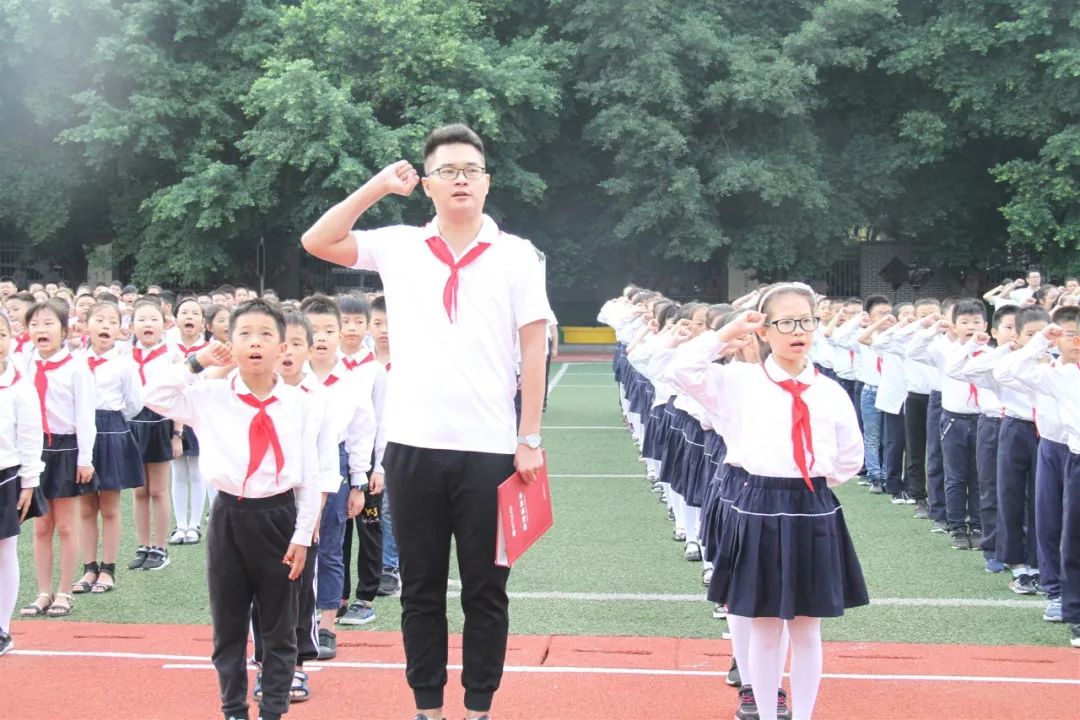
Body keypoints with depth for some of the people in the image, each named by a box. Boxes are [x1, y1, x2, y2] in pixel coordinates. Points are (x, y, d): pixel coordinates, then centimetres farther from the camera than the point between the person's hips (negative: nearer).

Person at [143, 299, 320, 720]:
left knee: (279, 627, 9)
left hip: (278, 517, -1)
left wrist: (302, 535, -4)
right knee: (228, 625, 11)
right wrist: (195, 363, -5)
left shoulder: (298, 403, -5)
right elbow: (153, 397, -1)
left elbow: (309, 473, -3)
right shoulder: (211, 396, -1)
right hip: (229, 517, 2)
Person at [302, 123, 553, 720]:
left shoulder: (516, 255, 1)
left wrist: (530, 440, -3)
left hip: (490, 449, -1)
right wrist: (377, 187, -1)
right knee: (420, 588, 10)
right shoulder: (398, 247, 6)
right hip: (413, 446, 2)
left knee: (485, 590, 7)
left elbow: (534, 352, 1)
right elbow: (316, 242, 2)